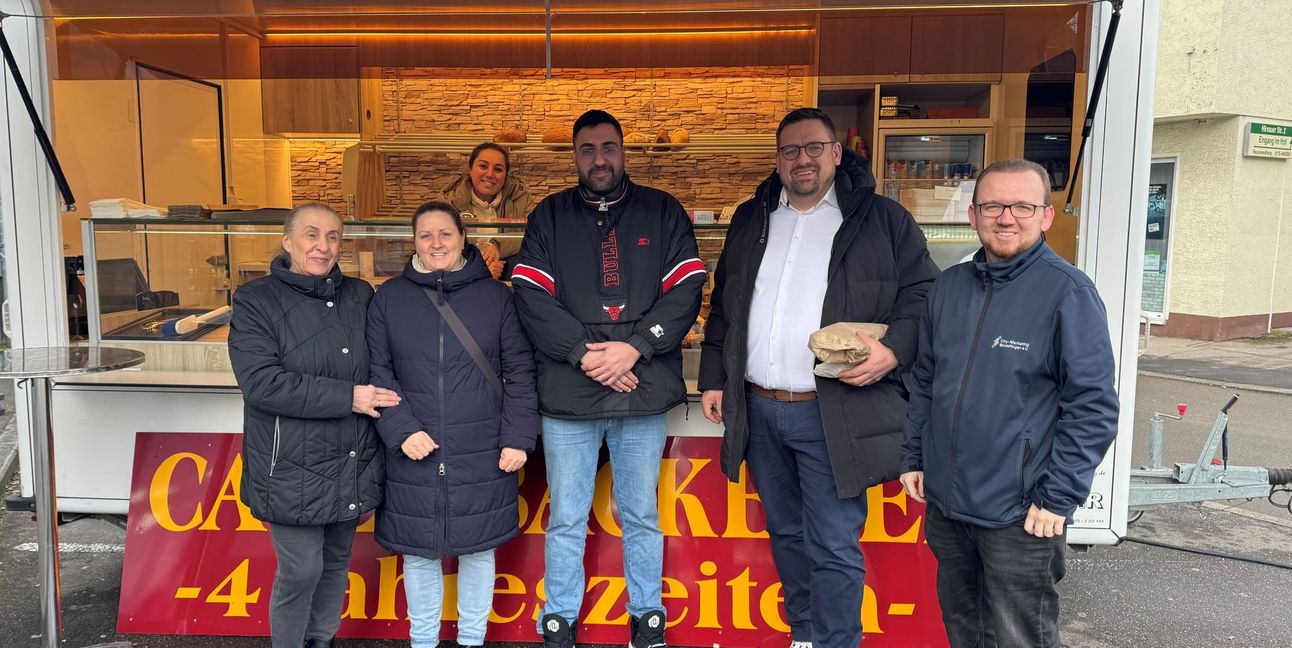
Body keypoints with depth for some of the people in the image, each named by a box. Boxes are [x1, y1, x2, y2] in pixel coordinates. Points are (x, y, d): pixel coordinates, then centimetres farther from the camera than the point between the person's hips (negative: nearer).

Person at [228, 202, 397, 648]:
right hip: (293, 469, -5)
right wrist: (348, 397, -19)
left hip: (352, 464, 5)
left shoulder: (361, 298, 7)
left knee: (336, 562, 17)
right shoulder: (256, 301, -6)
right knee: (301, 571, -2)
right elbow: (260, 382, -18)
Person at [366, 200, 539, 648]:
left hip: (482, 458, 0)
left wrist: (518, 437, -5)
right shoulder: (388, 299, 3)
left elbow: (520, 371, 2)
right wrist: (401, 431, -11)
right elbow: (376, 373, 1)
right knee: (418, 552, 12)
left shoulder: (495, 296, 2)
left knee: (478, 549, 12)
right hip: (414, 458, 1)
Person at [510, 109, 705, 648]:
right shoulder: (549, 216, 7)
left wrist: (634, 347, -14)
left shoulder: (663, 212, 7)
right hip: (568, 393, 0)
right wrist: (583, 353, -14)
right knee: (566, 520, 10)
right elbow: (530, 296, -3)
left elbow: (686, 290, -2)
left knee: (641, 516, 13)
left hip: (644, 392, 0)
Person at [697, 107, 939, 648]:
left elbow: (923, 295, -2)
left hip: (834, 414, -5)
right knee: (787, 535, 17)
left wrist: (894, 349, -19)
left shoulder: (882, 219, 0)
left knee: (833, 547, -2)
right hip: (758, 410, 5)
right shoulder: (750, 220, 13)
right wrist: (713, 378, 13)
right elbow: (722, 308, 17)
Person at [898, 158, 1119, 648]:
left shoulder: (1067, 292, -11)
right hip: (943, 503, 5)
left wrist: (1058, 498, -14)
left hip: (1020, 516, -5)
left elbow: (1094, 406, -12)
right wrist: (913, 457, 11)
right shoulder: (949, 286, 6)